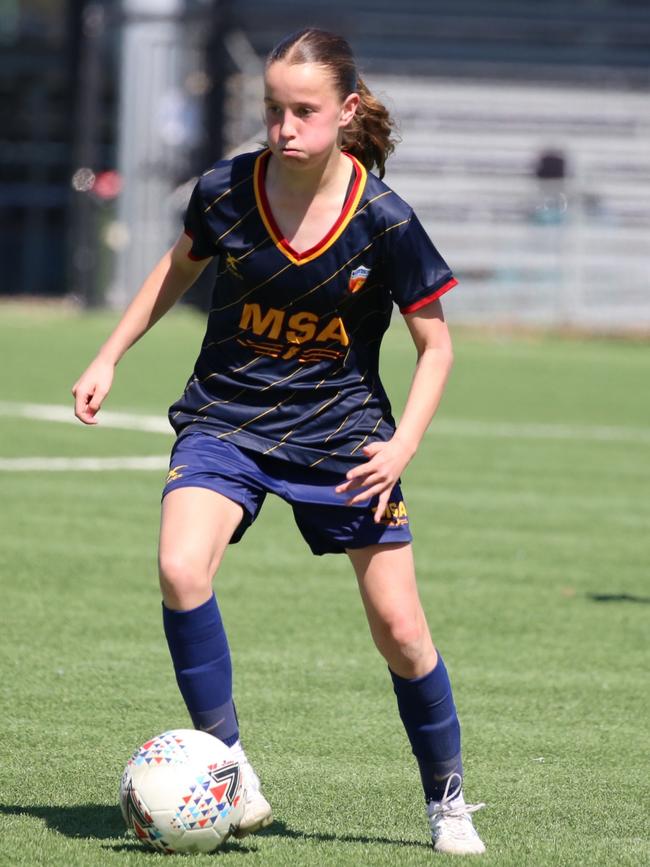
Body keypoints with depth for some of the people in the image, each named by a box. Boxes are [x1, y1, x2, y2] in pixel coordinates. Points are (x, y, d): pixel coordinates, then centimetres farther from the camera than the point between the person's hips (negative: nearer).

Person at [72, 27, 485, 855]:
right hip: (227, 419, 1)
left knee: (399, 627, 0)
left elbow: (434, 343, -4)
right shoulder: (224, 190, -11)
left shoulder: (384, 221, -17)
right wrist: (108, 357, 12)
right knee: (181, 569, -26)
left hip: (341, 434, -1)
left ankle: (447, 800, 23)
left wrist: (403, 444, -18)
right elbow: (179, 266, 12)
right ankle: (226, 761, -11)